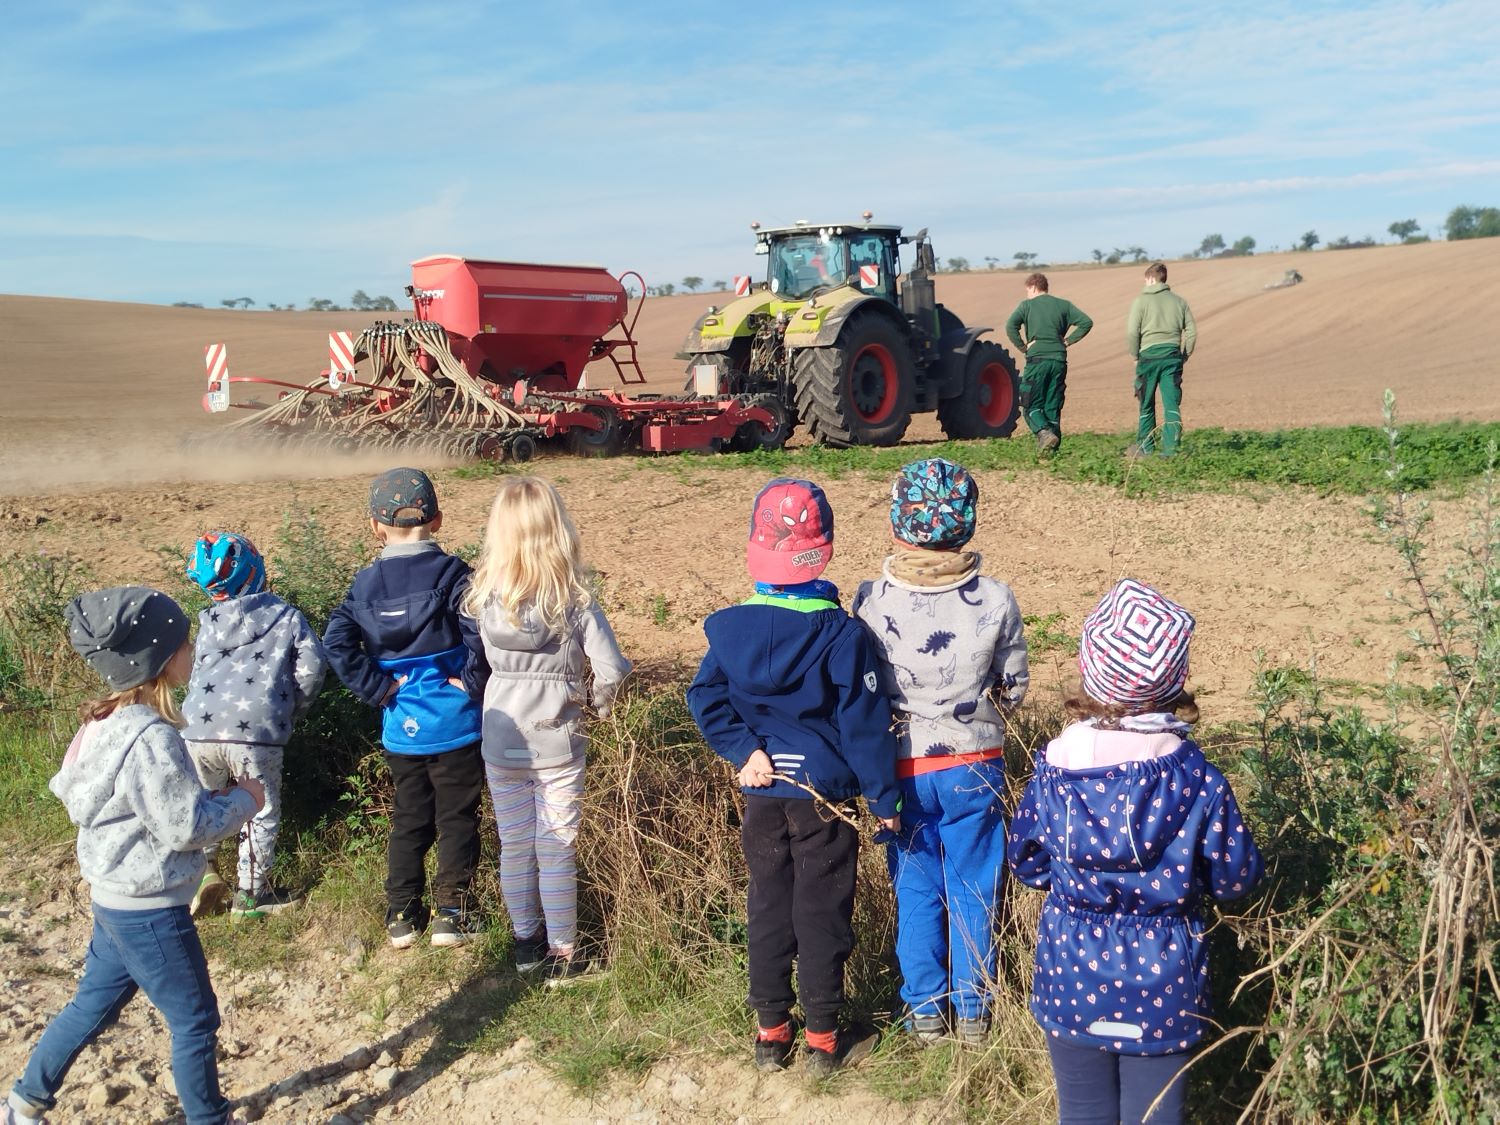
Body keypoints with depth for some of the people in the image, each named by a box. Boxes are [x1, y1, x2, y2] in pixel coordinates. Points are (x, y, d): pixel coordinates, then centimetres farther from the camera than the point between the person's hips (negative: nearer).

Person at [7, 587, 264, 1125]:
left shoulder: (108, 722, 4)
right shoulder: (150, 739, -27)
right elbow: (185, 827, -23)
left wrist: (212, 798, 8)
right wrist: (242, 800, -9)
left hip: (117, 898, 9)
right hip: (150, 910, -9)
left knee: (94, 1003, 24)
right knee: (195, 1021, 7)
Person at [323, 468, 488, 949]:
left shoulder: (366, 583, 1)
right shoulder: (449, 572, -11)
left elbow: (337, 643, -7)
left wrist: (380, 687, -3)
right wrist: (471, 681, -12)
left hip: (400, 728, 4)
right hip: (454, 725, -4)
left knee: (409, 818, 17)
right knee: (457, 817, 8)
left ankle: (401, 914, 22)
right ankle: (451, 912, 12)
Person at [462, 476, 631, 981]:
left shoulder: (485, 597, -8)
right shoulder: (576, 600, -14)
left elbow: (481, 659, -2)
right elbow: (611, 670, -17)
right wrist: (597, 702, 2)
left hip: (501, 741, 2)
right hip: (558, 743, -2)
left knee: (515, 846, 16)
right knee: (556, 849, 9)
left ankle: (526, 941, 32)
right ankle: (562, 953, 20)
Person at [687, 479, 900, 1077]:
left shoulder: (731, 626, -2)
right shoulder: (840, 633, -14)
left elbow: (706, 697, -4)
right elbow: (863, 723, -12)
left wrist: (745, 750, -5)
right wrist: (884, 798, -5)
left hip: (762, 793, 4)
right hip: (824, 794, -4)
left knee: (768, 906, 14)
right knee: (822, 913, 6)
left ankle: (771, 1033, 24)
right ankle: (824, 1039, 17)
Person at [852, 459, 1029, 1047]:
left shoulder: (871, 600, -16)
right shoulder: (995, 600, -14)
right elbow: (1014, 687, -1)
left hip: (903, 767, 0)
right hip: (975, 764, 0)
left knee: (916, 890, 16)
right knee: (973, 889, 16)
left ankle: (925, 1010, 27)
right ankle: (973, 1010, 27)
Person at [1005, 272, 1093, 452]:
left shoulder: (1027, 305, 3)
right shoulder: (1063, 305, 12)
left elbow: (1011, 326, -13)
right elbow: (1086, 322, 4)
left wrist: (1023, 346, -3)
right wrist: (1068, 341, 8)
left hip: (1037, 359, -4)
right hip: (1059, 361, 4)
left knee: (1032, 406, 2)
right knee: (1053, 407, 11)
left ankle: (1044, 433, -22)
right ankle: (1052, 446, 6)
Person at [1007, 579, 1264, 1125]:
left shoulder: (1053, 768, -13)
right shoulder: (1196, 779, -17)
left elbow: (1026, 864, 1)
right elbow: (1235, 879, -5)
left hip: (1071, 977, 1)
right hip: (1161, 984, -1)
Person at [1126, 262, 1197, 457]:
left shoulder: (1141, 301, -2)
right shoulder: (1179, 301, 11)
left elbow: (1132, 332, -8)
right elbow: (1192, 331, 9)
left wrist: (1135, 355, 4)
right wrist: (1184, 356, 15)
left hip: (1149, 355, -2)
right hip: (1173, 356, 3)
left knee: (1146, 405, 10)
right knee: (1172, 404, 1)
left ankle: (1146, 446, 19)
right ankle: (1171, 448, -6)